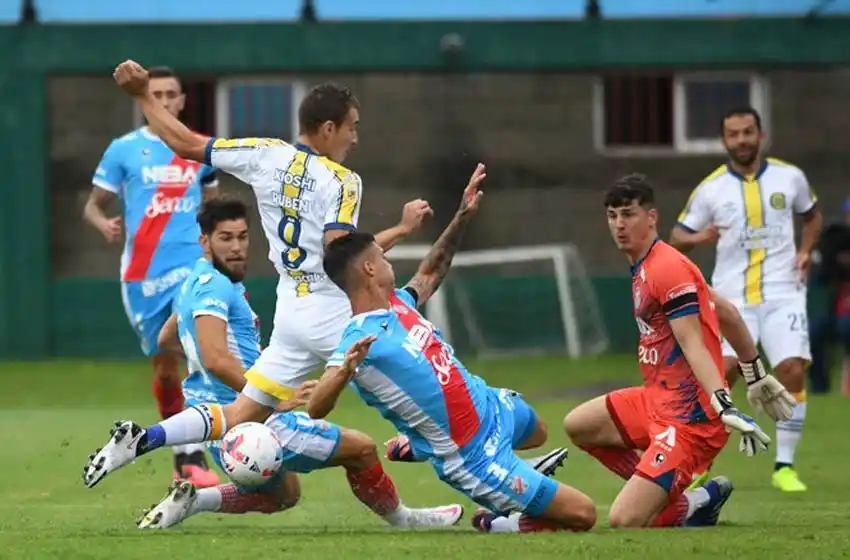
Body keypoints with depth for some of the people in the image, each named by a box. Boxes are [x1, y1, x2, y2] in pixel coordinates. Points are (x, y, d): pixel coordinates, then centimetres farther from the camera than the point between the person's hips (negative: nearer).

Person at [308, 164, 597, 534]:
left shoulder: (398, 303, -2)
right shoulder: (360, 341, -28)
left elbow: (430, 273, 20)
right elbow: (316, 409, -39)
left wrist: (462, 219, 14)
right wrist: (346, 370, -57)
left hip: (489, 405, 9)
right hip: (475, 459, -9)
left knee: (535, 432, 47)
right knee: (582, 515, -14)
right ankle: (498, 526, 8)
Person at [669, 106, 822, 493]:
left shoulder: (789, 177, 4)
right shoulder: (710, 189, 1)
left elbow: (812, 216, 22)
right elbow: (677, 237, 7)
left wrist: (806, 251, 3)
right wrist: (697, 238, -17)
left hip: (783, 293, 1)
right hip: (732, 297, -1)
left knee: (793, 372, -13)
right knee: (723, 371, -17)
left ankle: (784, 466, 1)